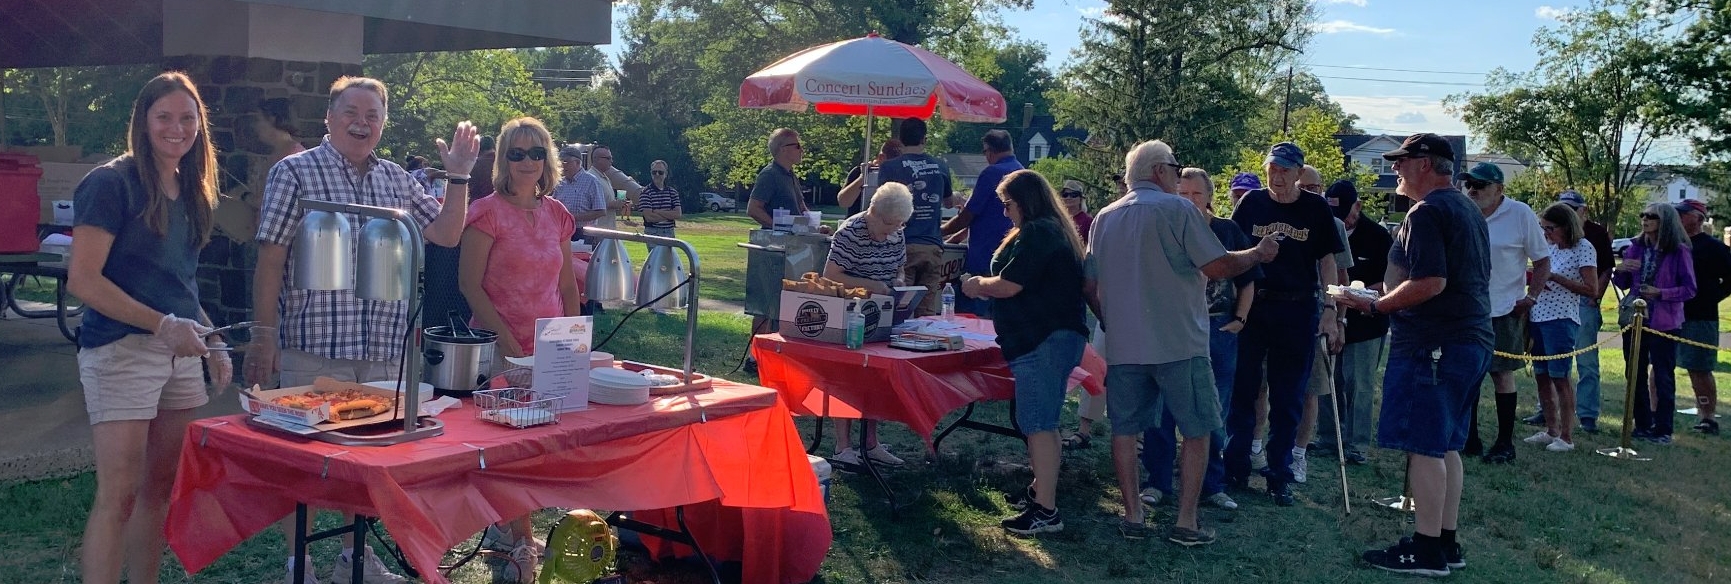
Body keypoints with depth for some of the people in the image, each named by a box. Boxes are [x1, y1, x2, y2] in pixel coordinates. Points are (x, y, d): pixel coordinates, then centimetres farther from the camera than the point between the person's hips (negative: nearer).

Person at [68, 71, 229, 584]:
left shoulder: (190, 193, 14)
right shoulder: (111, 184, -8)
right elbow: (83, 280, -15)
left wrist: (212, 342, 12)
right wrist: (163, 325, -20)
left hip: (180, 354, 7)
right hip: (122, 350, -7)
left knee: (161, 488, 12)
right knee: (119, 494, -7)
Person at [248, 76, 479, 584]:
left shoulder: (396, 179, 12)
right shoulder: (295, 172, -3)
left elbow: (446, 235, 13)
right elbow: (270, 260, -6)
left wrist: (459, 177, 1)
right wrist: (263, 336, -11)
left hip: (384, 351, 5)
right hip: (314, 350, -5)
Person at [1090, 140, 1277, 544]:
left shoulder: (1105, 218, 9)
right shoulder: (1177, 209, -8)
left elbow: (1090, 286, 13)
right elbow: (1219, 267, -12)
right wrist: (1259, 253, 5)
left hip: (1122, 345, 5)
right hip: (1179, 344, -5)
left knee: (1125, 430, 11)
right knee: (1197, 431, 6)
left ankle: (1133, 517, 13)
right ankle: (1186, 523, 6)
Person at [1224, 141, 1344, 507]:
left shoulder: (1316, 208, 2)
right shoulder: (1252, 203, 3)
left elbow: (1327, 260, 4)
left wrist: (1329, 309, -3)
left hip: (1299, 310, 0)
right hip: (1252, 306, 1)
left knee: (1288, 399, 5)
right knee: (1242, 391, 5)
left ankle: (1279, 477, 14)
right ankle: (1235, 469, 15)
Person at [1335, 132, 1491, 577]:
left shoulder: (1427, 212, -14)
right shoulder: (1468, 210, 18)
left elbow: (1430, 283, -23)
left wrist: (1374, 306, -14)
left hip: (1432, 344, -10)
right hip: (1472, 340, 10)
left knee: (1423, 447, -5)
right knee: (1445, 446, 14)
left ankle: (1427, 549, -2)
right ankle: (1447, 542, 20)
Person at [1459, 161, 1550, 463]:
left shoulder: (1521, 214, -7)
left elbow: (1542, 260, -2)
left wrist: (1531, 297, -9)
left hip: (1504, 311, -4)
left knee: (1502, 374, 1)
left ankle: (1505, 443, 10)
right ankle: (1469, 438, 18)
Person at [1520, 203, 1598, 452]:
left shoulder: (1583, 248, -7)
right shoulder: (1550, 247, 13)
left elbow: (1591, 289, -11)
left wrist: (1554, 278, -15)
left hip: (1561, 319, -7)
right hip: (1537, 317, 7)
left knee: (1559, 376, -5)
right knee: (1541, 375, 10)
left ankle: (1567, 436, 2)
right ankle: (1551, 429, 21)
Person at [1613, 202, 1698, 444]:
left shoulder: (1679, 251, -6)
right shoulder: (1636, 247, 6)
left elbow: (1689, 289, -5)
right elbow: (1622, 284, 13)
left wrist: (1660, 293, -17)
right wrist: (1620, 270, -8)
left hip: (1664, 323, -5)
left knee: (1663, 378, 1)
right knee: (1636, 375, 10)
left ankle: (1663, 430, 7)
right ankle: (1643, 425, 20)